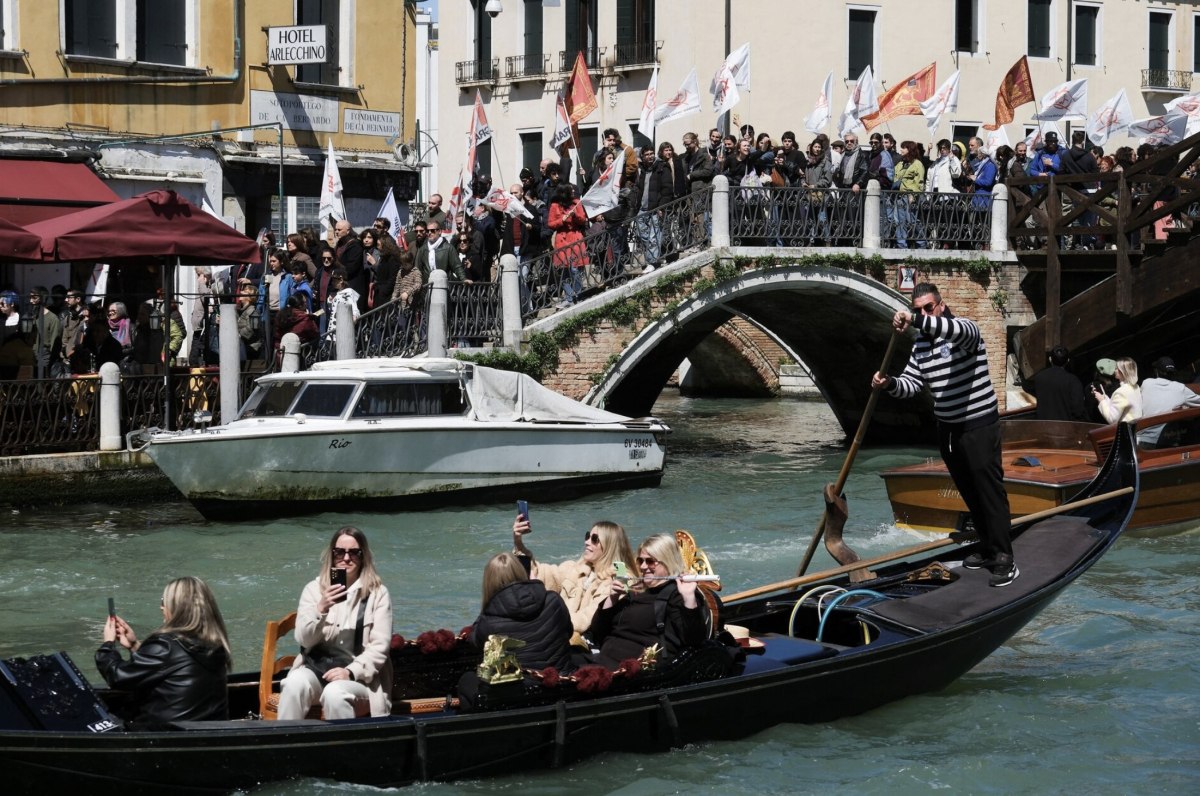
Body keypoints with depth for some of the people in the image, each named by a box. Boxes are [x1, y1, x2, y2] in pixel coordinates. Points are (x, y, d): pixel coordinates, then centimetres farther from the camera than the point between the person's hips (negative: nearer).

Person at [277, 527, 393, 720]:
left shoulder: (377, 593, 2)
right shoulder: (314, 589, 8)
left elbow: (380, 646, -3)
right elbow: (303, 639, -2)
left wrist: (351, 672, -19)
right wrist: (321, 608, -20)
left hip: (359, 676, -2)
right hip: (316, 669, 2)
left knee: (334, 693, -36)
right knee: (294, 684, -32)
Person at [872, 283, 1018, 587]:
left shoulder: (964, 328, -13)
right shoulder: (921, 345, 10)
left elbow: (960, 331, -39)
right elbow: (911, 384, 6)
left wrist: (916, 320, -51)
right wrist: (890, 383, -17)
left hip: (980, 427, -8)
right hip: (948, 429, 8)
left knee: (990, 491, -8)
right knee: (969, 493, 13)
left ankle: (1004, 560, -7)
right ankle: (989, 549, 23)